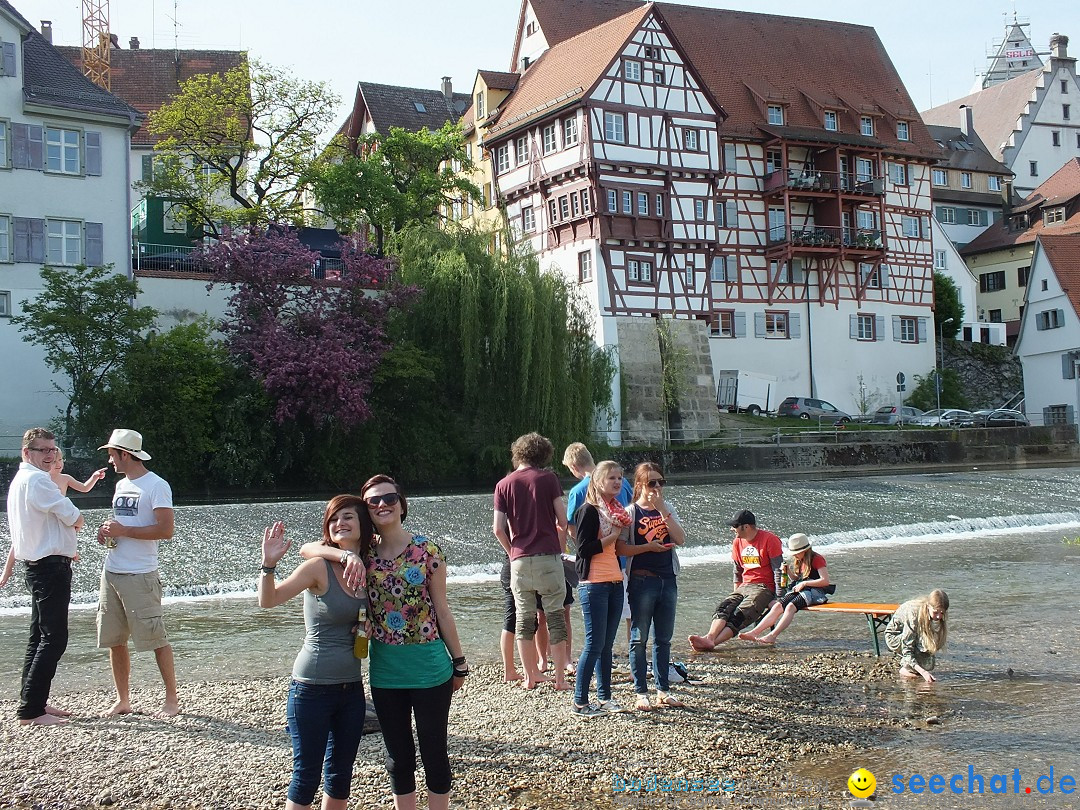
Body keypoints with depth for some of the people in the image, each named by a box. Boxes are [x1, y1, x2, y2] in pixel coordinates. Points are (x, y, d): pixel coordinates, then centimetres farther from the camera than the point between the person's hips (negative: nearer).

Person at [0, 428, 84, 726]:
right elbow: (74, 518, -16)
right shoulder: (36, 479, -16)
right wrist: (74, 521, 7)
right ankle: (30, 710, -8)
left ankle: (34, 703, 22)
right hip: (52, 567, -11)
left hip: (36, 567, 11)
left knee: (39, 637, 15)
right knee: (53, 639, -9)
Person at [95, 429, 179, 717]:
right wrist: (107, 530, 5)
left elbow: (166, 530, -17)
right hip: (111, 573, 8)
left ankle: (172, 699, 6)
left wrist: (123, 531, -17)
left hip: (140, 575, -8)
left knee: (156, 639, -4)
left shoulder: (156, 485, -10)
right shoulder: (121, 485, 17)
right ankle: (122, 700, 19)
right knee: (114, 640, 10)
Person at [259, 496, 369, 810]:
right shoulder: (319, 567, -12)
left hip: (351, 687, 6)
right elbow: (268, 600, -22)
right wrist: (269, 563, -38)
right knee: (306, 775, 2)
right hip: (312, 689, -5)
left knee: (340, 775, 15)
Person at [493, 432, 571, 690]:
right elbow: (563, 520, -3)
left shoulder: (504, 485, 5)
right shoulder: (548, 478, 0)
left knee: (523, 618, 10)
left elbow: (498, 528, 0)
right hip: (548, 557, -2)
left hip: (519, 560, 2)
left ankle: (530, 676, 15)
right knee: (555, 617, 4)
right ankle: (560, 678, 4)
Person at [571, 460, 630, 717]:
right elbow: (584, 548, -17)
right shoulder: (590, 510, -10)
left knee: (607, 644, 11)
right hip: (594, 584, -8)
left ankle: (604, 697, 18)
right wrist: (613, 536, -15)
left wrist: (622, 534, 7)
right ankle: (580, 702, 0)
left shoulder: (617, 510, 15)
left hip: (615, 583, 8)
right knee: (595, 644, -6)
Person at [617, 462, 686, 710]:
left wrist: (662, 510, -10)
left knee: (663, 638, 11)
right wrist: (648, 546, -21)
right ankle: (641, 692, 7)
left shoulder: (667, 509, 11)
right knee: (639, 638, 1)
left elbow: (680, 539, -4)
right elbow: (620, 549, -10)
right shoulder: (631, 512, -4)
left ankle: (663, 690, 19)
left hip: (667, 579, 5)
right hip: (641, 580, -5)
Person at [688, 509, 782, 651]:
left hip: (765, 588, -7)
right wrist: (736, 594, 18)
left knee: (740, 615, -27)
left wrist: (779, 598, -11)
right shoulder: (738, 542, 14)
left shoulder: (769, 540, -7)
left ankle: (711, 641, -46)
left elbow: (778, 570, -8)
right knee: (723, 608, -21)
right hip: (745, 586, 7)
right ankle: (710, 637, -43)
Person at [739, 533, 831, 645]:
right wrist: (788, 570, 6)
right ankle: (754, 633, -28)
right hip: (800, 590, 8)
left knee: (790, 606, -32)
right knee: (778, 606, -16)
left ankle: (772, 635, -43)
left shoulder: (817, 559, -7)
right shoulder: (800, 560, 19)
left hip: (816, 591, -7)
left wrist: (804, 583, -16)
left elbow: (825, 581, -15)